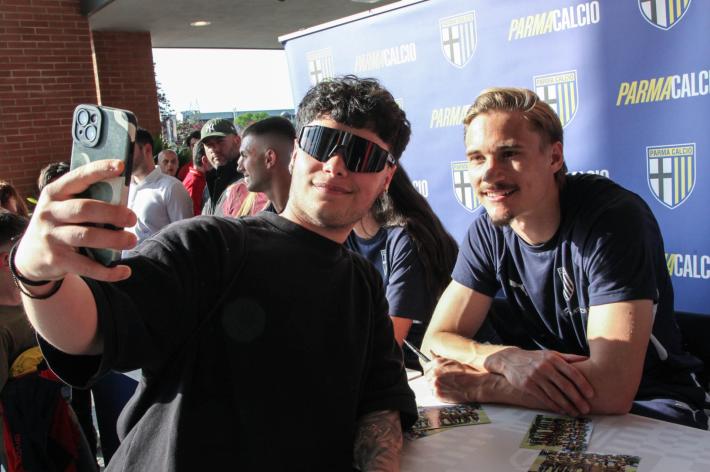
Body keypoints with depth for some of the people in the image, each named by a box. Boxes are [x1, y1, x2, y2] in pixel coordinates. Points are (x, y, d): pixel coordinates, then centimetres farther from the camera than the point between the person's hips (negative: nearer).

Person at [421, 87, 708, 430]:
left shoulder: (615, 217, -23)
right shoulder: (489, 231, -4)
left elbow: (612, 390, -31)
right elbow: (437, 340, -5)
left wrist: (474, 384, -24)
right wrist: (505, 359, -26)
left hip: (648, 407, -5)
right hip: (547, 403, 5)